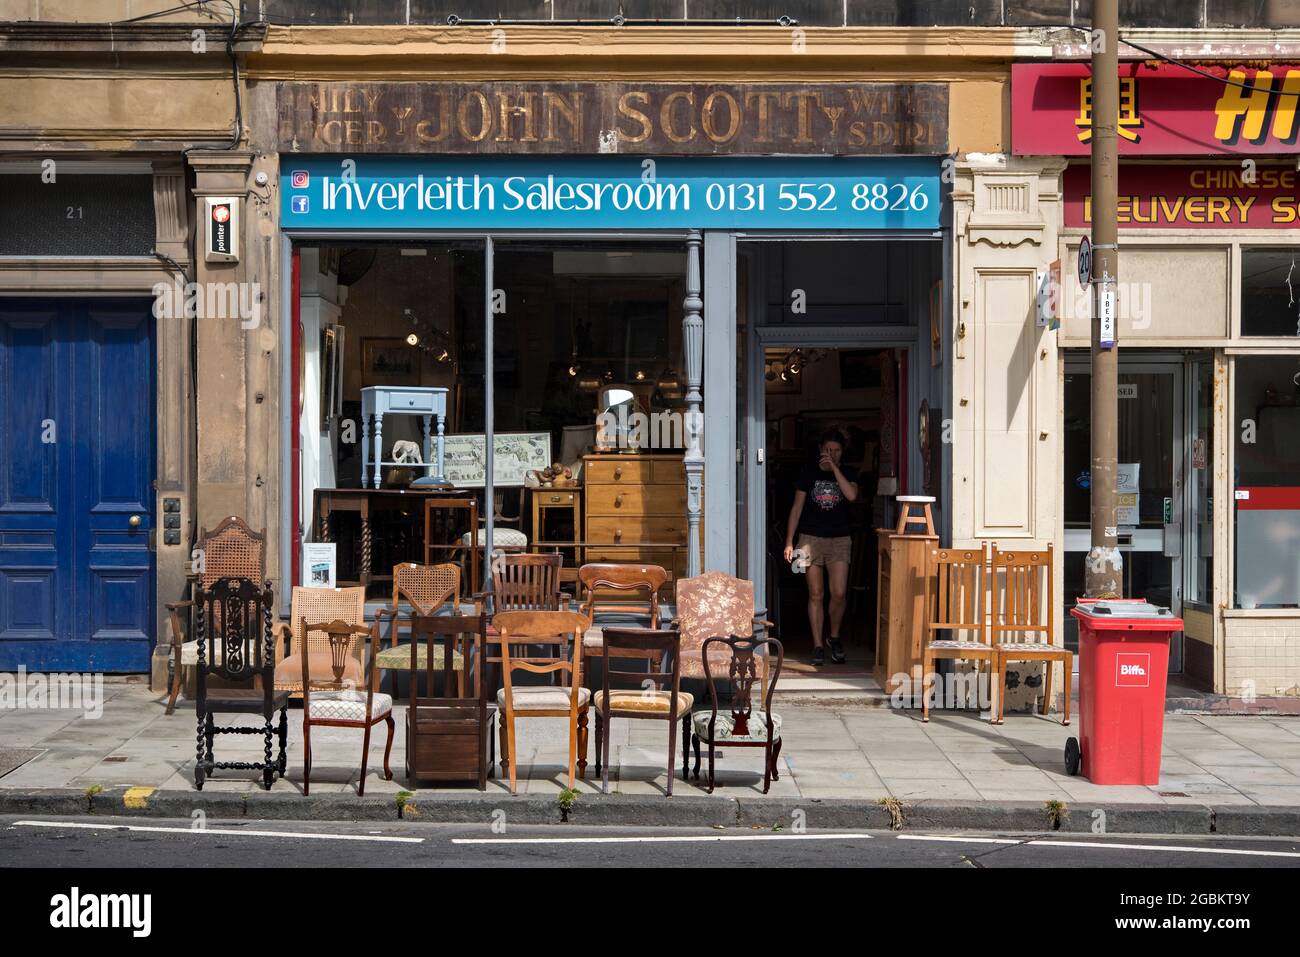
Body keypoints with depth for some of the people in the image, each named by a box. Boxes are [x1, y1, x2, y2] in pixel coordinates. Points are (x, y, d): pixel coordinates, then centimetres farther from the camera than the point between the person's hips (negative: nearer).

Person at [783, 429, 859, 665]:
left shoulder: (848, 473, 7)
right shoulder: (809, 474, 6)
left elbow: (851, 495, -14)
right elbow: (796, 508, 6)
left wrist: (834, 467, -13)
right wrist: (789, 542, 0)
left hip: (839, 540, 0)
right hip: (811, 538, 0)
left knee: (838, 593, -8)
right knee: (816, 594, 0)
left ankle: (834, 637, 16)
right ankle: (818, 646, 7)